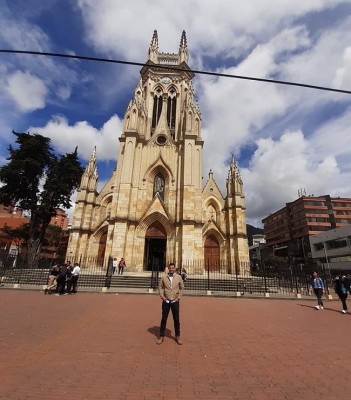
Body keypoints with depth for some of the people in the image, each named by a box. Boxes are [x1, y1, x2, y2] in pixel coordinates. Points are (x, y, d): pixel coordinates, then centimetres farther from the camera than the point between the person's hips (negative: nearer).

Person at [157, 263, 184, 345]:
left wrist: (179, 296, -1)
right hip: (166, 301, 0)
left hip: (175, 301, 0)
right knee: (164, 319, 8)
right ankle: (161, 336, 23)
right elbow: (160, 286, 4)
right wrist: (161, 295, -5)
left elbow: (182, 287, 6)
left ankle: (177, 336, 25)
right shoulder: (164, 277, -4)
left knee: (176, 319, 9)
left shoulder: (179, 277, -3)